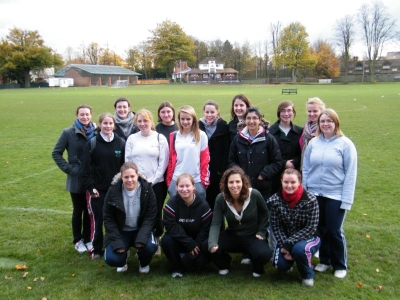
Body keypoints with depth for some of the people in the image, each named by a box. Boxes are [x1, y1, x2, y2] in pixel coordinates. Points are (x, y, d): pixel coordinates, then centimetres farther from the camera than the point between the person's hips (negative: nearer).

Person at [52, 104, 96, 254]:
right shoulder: (68, 133, -8)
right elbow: (56, 153, -3)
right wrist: (68, 168, -9)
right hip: (76, 179, -2)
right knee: (78, 211, 11)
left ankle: (87, 239, 29)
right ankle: (78, 240, 28)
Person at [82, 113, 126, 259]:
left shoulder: (121, 143, 1)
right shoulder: (92, 144, -3)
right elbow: (86, 168, -3)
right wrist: (90, 187, -9)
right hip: (97, 189, -1)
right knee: (97, 220, 5)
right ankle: (96, 249, 20)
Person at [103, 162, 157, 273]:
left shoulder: (147, 189, -12)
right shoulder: (113, 191, -12)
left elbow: (150, 217, -10)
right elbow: (108, 219, -7)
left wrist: (142, 238, -24)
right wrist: (117, 242, -17)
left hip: (140, 230, 0)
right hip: (120, 232, 0)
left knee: (150, 246, -29)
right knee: (111, 259, -21)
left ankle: (144, 263, 9)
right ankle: (124, 256, 18)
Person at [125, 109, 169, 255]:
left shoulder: (160, 138, 1)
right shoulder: (132, 139, 7)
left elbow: (163, 162, -4)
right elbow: (127, 161, 5)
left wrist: (152, 180, -10)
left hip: (156, 183, -1)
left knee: (156, 214, 4)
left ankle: (156, 241, 22)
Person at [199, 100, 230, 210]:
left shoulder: (223, 127, -1)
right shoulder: (198, 127, 4)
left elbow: (226, 151, -4)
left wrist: (223, 170, -11)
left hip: (218, 172, -1)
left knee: (217, 202, 5)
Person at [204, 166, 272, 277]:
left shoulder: (254, 195, -19)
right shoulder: (221, 199, -15)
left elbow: (264, 213, 1)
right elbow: (215, 224, -20)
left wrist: (261, 232, -6)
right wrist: (212, 244, -35)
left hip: (252, 236, -2)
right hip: (232, 235, 2)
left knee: (264, 254, -34)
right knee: (206, 246, -21)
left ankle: (258, 268, 7)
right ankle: (224, 264, 12)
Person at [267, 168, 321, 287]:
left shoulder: (311, 200, -19)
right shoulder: (274, 200, -12)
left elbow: (311, 228, -19)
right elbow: (277, 227, -7)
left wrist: (289, 244, -25)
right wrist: (284, 245, -21)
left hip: (308, 237, -2)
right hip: (286, 240, 2)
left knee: (299, 249, -34)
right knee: (280, 265, -20)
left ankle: (308, 274, -2)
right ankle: (290, 260, 19)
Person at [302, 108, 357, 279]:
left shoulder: (345, 144, -6)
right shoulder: (313, 143, 3)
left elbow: (350, 174, -7)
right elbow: (305, 169, 7)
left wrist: (346, 200, -11)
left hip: (335, 196, -3)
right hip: (314, 194, 3)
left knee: (335, 231, 4)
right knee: (321, 229, 13)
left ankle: (340, 265, 23)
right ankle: (324, 260, 32)